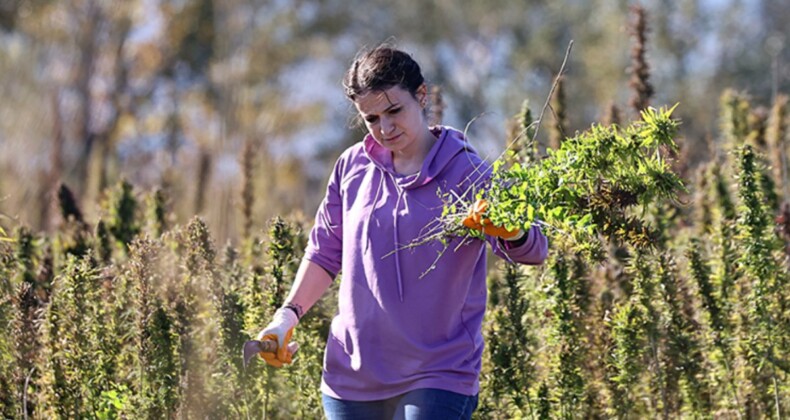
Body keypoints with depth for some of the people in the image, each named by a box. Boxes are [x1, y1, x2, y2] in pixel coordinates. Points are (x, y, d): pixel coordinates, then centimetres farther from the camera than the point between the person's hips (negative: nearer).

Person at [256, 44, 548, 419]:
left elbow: (533, 250, -19)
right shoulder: (352, 167, 6)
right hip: (351, 376, 5)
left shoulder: (468, 174, -7)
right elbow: (326, 252, 18)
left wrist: (509, 230, -42)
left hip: (438, 380, -4)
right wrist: (289, 314, 5)